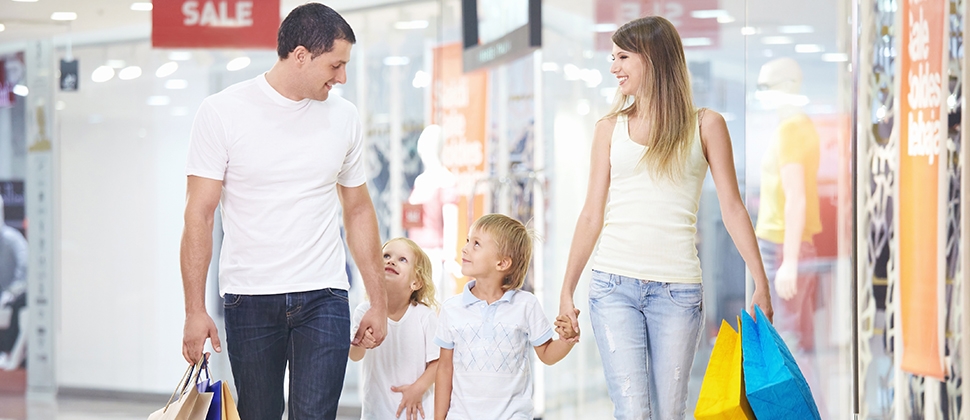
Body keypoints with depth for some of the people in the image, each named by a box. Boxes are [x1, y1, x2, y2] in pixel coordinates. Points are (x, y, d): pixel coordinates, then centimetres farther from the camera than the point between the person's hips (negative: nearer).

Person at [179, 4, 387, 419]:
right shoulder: (223, 112, -3)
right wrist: (195, 311, -10)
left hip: (323, 297, 2)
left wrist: (379, 302, 13)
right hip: (249, 299, -2)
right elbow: (199, 216, -4)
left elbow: (358, 211, 16)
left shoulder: (343, 117, 8)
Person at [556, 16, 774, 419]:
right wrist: (567, 290, 4)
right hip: (614, 284, 1)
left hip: (678, 288, -1)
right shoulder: (610, 128, 10)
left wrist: (761, 283, -4)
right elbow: (592, 215, 9)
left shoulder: (705, 125, 6)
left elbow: (732, 207, 3)